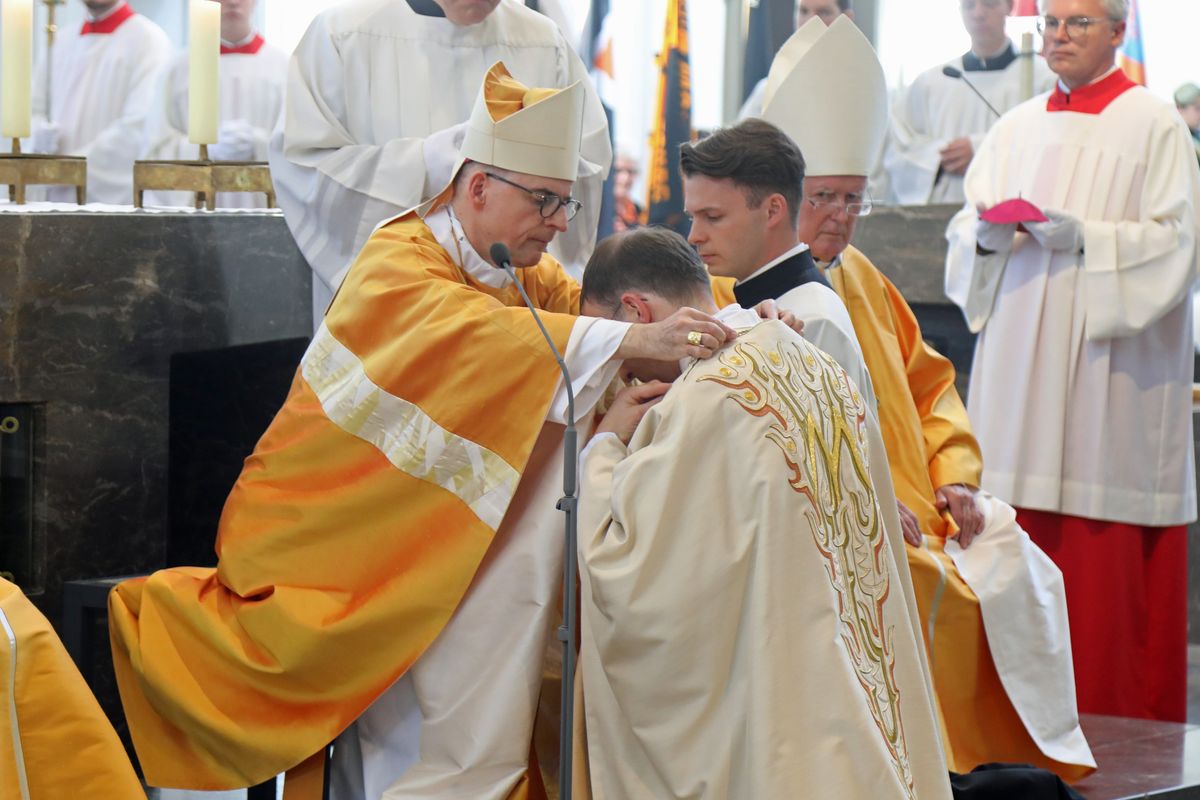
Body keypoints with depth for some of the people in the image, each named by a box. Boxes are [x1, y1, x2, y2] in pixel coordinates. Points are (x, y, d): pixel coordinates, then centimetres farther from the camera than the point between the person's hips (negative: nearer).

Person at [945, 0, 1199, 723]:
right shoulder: (1017, 129, 15)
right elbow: (966, 234, 15)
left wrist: (1081, 236, -17)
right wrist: (992, 234, -7)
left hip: (1109, 365, -4)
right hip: (1021, 374, 5)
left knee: (1109, 564, -5)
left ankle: (1120, 724, 2)